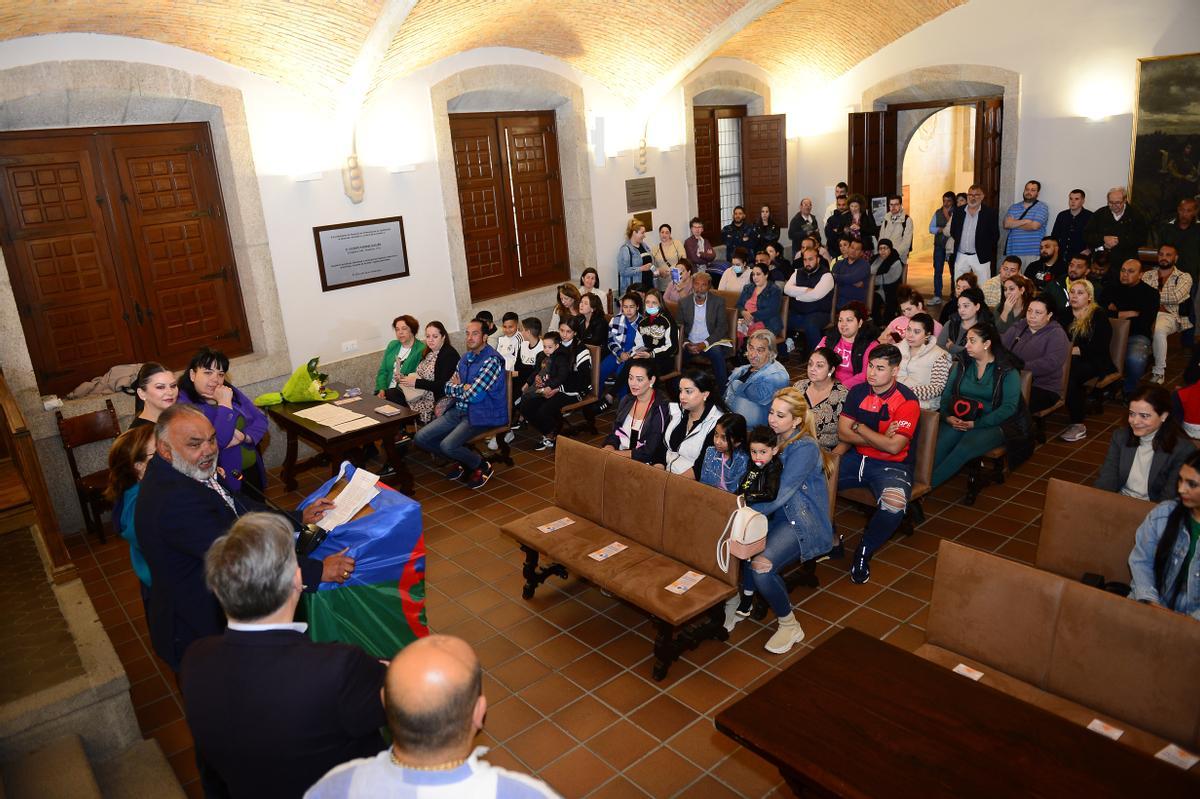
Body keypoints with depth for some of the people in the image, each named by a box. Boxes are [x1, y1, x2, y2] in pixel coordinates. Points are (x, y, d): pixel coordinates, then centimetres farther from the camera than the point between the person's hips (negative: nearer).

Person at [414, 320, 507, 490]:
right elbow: (448, 388, 12)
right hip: (459, 410, 9)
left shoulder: (492, 360, -16)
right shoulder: (465, 357, 12)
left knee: (447, 445, -28)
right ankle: (462, 461, 16)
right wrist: (464, 388, -9)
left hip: (482, 414, -8)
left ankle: (482, 466, 0)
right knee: (420, 438, -1)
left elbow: (474, 395, -22)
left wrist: (459, 387, -1)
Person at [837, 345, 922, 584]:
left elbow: (894, 447, -21)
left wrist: (859, 427, -10)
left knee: (894, 505, -36)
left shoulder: (907, 401, -13)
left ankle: (864, 552, -8)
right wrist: (881, 440, -14)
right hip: (857, 458, 5)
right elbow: (842, 433, -2)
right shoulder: (858, 392, 3)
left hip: (892, 466, -5)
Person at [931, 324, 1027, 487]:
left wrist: (976, 424, -18)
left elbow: (1009, 407, -9)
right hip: (957, 420, 4)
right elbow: (947, 393, 8)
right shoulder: (962, 365, 14)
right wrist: (947, 416, -13)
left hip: (991, 424, -4)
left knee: (965, 448, -34)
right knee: (939, 445, -30)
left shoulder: (1007, 371, 0)